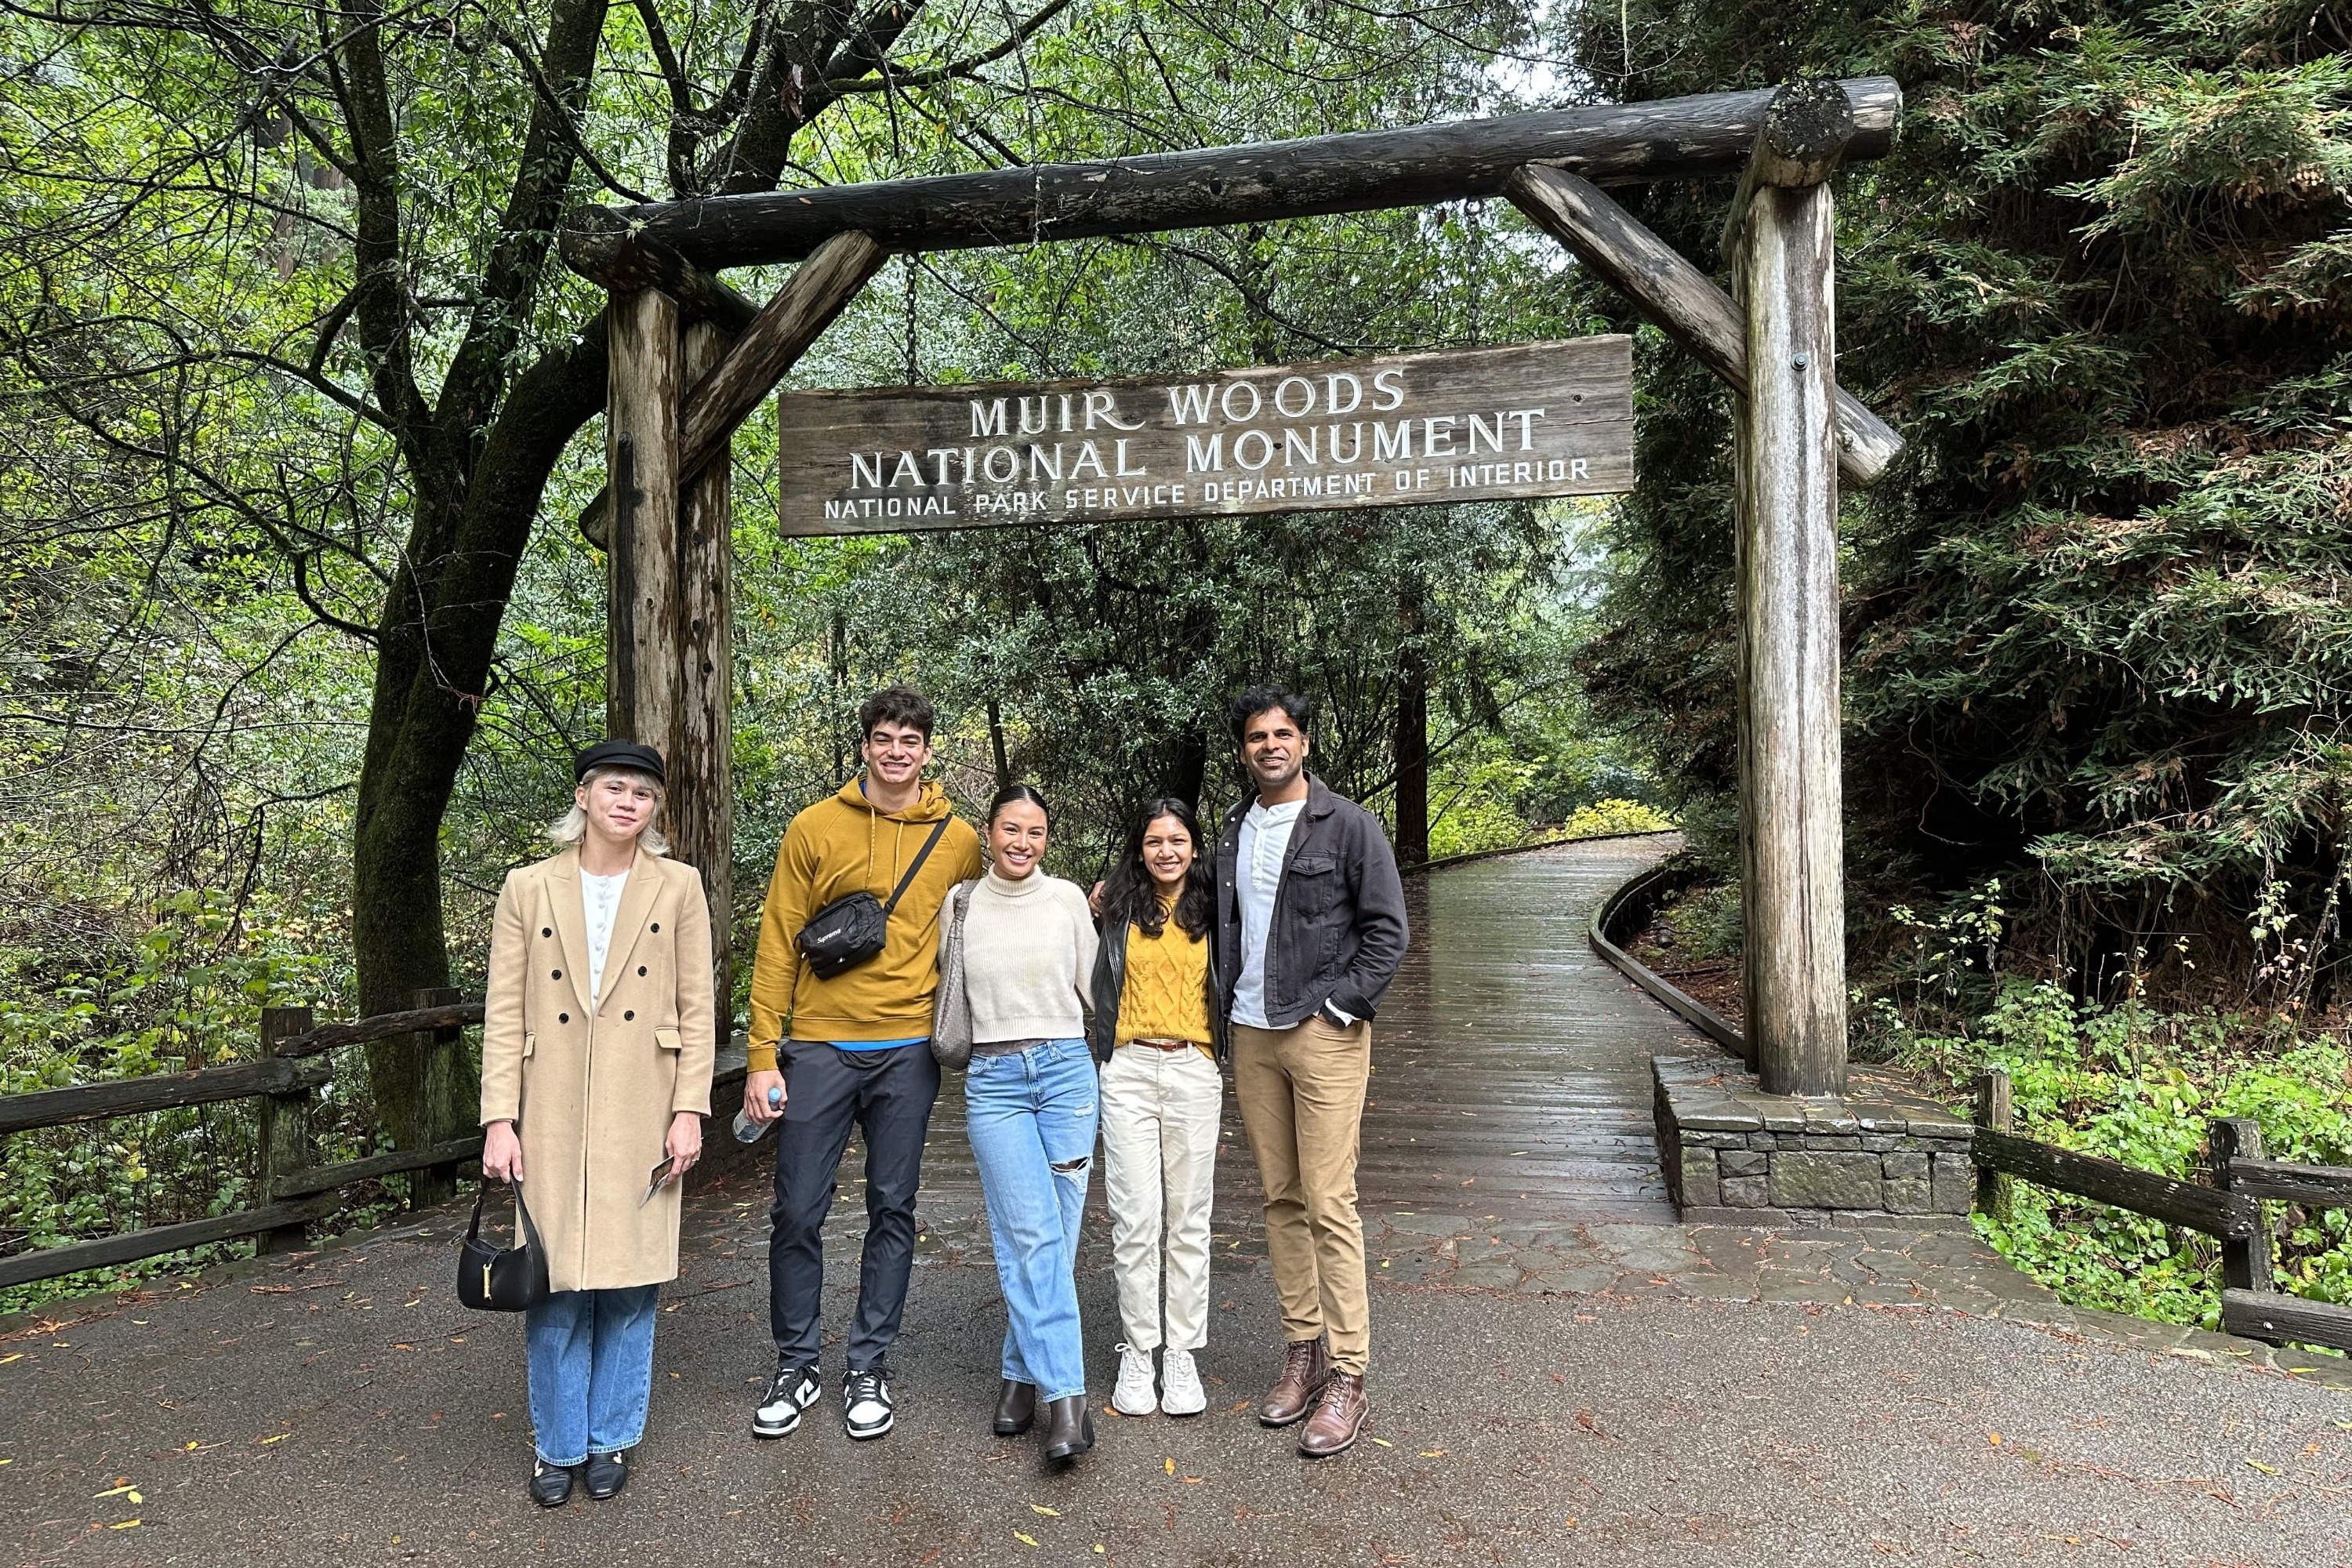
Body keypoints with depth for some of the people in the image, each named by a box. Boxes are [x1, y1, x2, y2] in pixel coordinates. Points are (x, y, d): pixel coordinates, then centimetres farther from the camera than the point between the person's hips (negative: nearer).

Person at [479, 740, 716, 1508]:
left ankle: (611, 1438, 27)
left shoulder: (678, 888, 1)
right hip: (552, 1118, 0)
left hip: (641, 1119, 0)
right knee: (556, 1284, 6)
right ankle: (559, 1445, 26)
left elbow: (696, 1007, 1)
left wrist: (690, 1109, -6)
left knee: (628, 1282, 8)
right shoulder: (529, 889, 2)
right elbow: (504, 1013, 1)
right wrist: (500, 1119, -5)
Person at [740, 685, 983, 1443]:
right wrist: (763, 1056, -4)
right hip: (820, 1047, -1)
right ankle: (795, 1366, 23)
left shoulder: (958, 839, 4)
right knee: (798, 1210, 4)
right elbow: (777, 946, 0)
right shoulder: (815, 828, 0)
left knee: (892, 1210, 8)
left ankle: (869, 1368, 23)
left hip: (908, 1052, 1)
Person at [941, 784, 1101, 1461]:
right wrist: (965, 1065, 16)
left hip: (1067, 1070, 1)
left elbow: (1094, 987, 12)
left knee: (1055, 1236, 2)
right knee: (1034, 1237, -8)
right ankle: (1064, 1395, -4)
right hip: (993, 1080, 0)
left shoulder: (1068, 899, 4)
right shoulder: (960, 906, 6)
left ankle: (1024, 1373, 18)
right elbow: (950, 998, 17)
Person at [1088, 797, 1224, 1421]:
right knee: (1136, 1219, -2)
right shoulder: (1118, 908, 2)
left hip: (1194, 1074, 2)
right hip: (1129, 1072, -2)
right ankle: (1136, 1352, 12)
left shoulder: (1209, 913, 8)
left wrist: (1224, 1064, 13)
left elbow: (1225, 990, 16)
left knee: (1188, 1220, 6)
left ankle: (1182, 1353, 16)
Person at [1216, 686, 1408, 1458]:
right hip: (1252, 1038, 6)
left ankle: (1348, 1378, 2)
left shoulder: (1349, 824, -5)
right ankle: (1301, 1351, 22)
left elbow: (1387, 930, -7)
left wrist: (1341, 1007, -12)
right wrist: (1229, 1008, 11)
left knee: (1329, 1204, -7)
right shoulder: (1234, 831, 13)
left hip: (1325, 1037, -6)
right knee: (1281, 1199, 11)